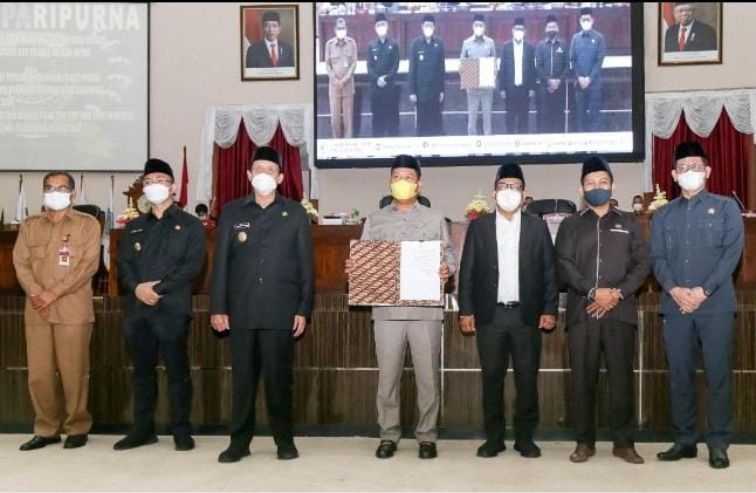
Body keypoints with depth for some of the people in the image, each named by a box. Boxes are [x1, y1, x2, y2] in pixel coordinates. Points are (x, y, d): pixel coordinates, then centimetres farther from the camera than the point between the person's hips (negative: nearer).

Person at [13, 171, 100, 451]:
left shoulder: (88, 224, 4)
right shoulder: (29, 226, 16)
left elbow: (89, 264, -5)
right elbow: (20, 263, 7)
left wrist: (54, 293, -12)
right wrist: (36, 293, -10)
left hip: (73, 310, -3)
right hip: (36, 311, 4)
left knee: (73, 372, -2)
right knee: (39, 373, 3)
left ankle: (77, 428, 10)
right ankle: (46, 429, 15)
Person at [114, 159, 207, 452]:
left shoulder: (189, 225, 5)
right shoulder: (134, 227, 19)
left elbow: (193, 265, -7)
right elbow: (123, 264, 10)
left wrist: (159, 288, -14)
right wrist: (137, 287, -11)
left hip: (172, 309, -4)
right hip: (137, 310, 5)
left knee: (177, 371, -1)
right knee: (142, 371, 10)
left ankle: (181, 431, 8)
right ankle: (143, 429, 19)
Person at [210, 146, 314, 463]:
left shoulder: (295, 213, 6)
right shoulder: (232, 212, 8)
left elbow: (306, 264, 4)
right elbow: (221, 262, 5)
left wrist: (304, 309, -3)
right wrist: (218, 307, -1)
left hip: (281, 311, -1)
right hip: (241, 311, 1)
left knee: (279, 377, 4)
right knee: (242, 378, 6)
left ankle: (285, 440, 16)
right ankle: (239, 441, 16)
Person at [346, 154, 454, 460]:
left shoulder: (435, 219, 10)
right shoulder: (375, 220, 12)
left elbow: (448, 255, 5)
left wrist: (447, 270, -16)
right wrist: (352, 268, -12)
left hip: (425, 309, -1)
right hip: (387, 310, 1)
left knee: (428, 376, 3)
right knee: (387, 375, 4)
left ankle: (427, 436, 15)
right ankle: (389, 435, 16)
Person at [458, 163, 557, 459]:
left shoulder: (537, 227, 7)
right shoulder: (478, 227, 6)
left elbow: (549, 271, 6)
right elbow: (467, 272, 5)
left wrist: (550, 309, -1)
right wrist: (466, 311, -1)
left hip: (526, 314, 0)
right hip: (490, 315, 0)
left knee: (527, 378, 3)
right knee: (492, 378, 5)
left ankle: (525, 437, 15)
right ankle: (493, 438, 15)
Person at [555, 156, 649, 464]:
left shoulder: (628, 223, 13)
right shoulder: (570, 225, 12)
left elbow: (642, 264, 5)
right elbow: (563, 265, 0)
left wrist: (617, 293, -10)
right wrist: (593, 291, -13)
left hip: (620, 311, 0)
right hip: (582, 312, 0)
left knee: (622, 377, 0)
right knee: (583, 378, 2)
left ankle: (624, 442, 10)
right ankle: (585, 442, 11)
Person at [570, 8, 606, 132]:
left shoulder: (599, 37, 1)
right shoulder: (575, 38, 8)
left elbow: (600, 60, -4)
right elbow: (572, 60, 5)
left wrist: (589, 78, -11)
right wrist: (579, 77, -7)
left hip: (595, 81, -2)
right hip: (579, 81, 2)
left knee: (595, 111, -2)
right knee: (580, 111, 4)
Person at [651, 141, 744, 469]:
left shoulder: (726, 208, 7)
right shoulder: (663, 215, 15)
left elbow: (732, 252, -3)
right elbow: (657, 258, 7)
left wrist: (703, 291, -13)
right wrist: (673, 289, -12)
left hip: (716, 305, -2)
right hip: (675, 306, 3)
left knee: (718, 374, -2)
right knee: (680, 375, 6)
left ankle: (718, 444, 8)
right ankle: (684, 440, 16)